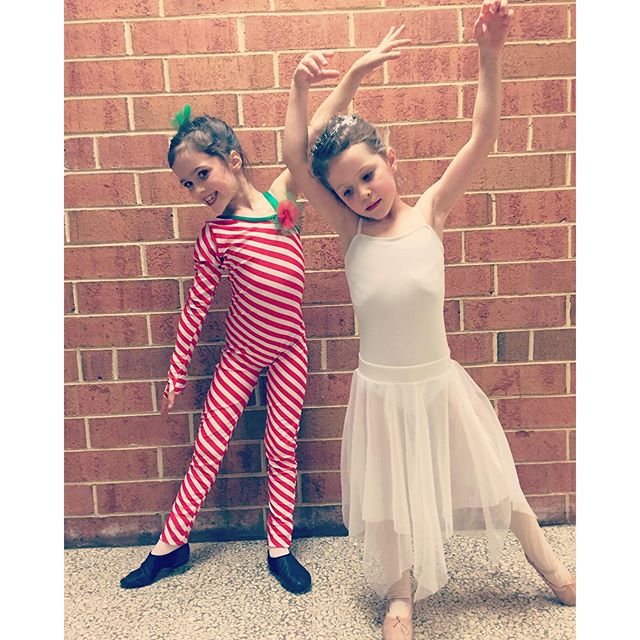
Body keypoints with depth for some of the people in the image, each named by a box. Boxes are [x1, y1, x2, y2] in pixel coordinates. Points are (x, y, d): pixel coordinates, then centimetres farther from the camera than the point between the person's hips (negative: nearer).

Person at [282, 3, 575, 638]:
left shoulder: (428, 212, -6)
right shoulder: (349, 229, -6)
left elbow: (481, 138, -11)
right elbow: (295, 161, -13)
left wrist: (489, 55, -19)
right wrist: (299, 88, -21)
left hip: (438, 381, 1)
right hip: (380, 389, 0)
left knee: (492, 480, 19)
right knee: (389, 499, 15)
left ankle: (549, 565, 47)